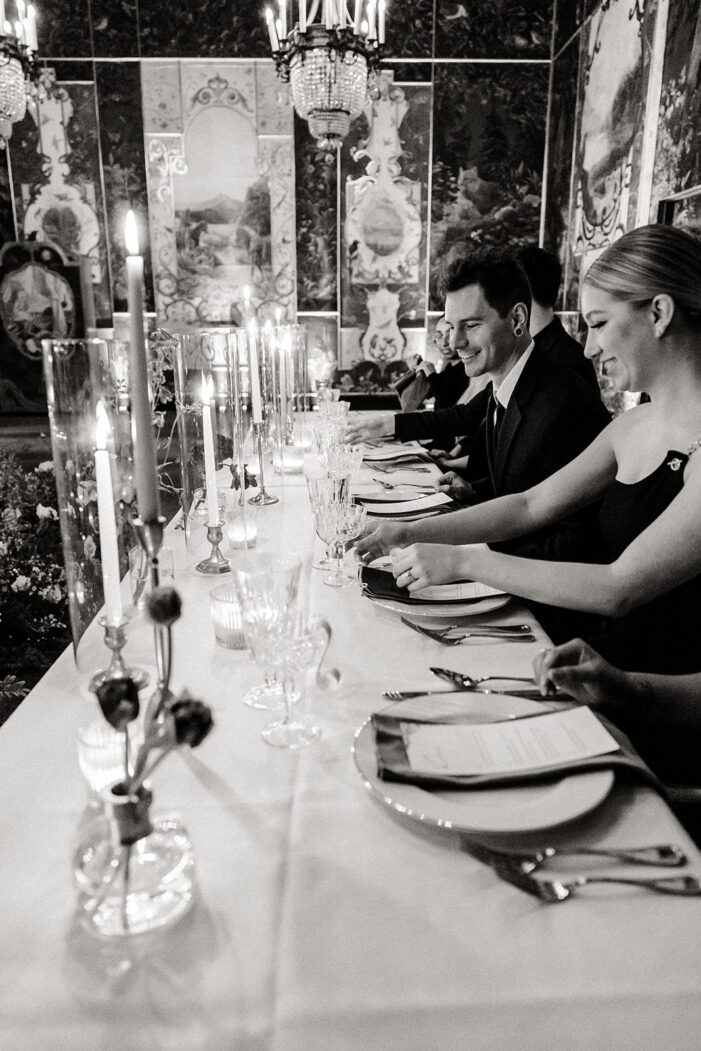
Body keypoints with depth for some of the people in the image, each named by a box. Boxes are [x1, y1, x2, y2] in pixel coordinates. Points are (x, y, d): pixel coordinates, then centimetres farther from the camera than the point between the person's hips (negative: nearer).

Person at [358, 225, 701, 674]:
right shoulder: (631, 427, 7)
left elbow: (618, 589, -22)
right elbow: (531, 505, 10)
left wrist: (462, 560, -18)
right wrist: (412, 534, 1)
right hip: (615, 659, 6)